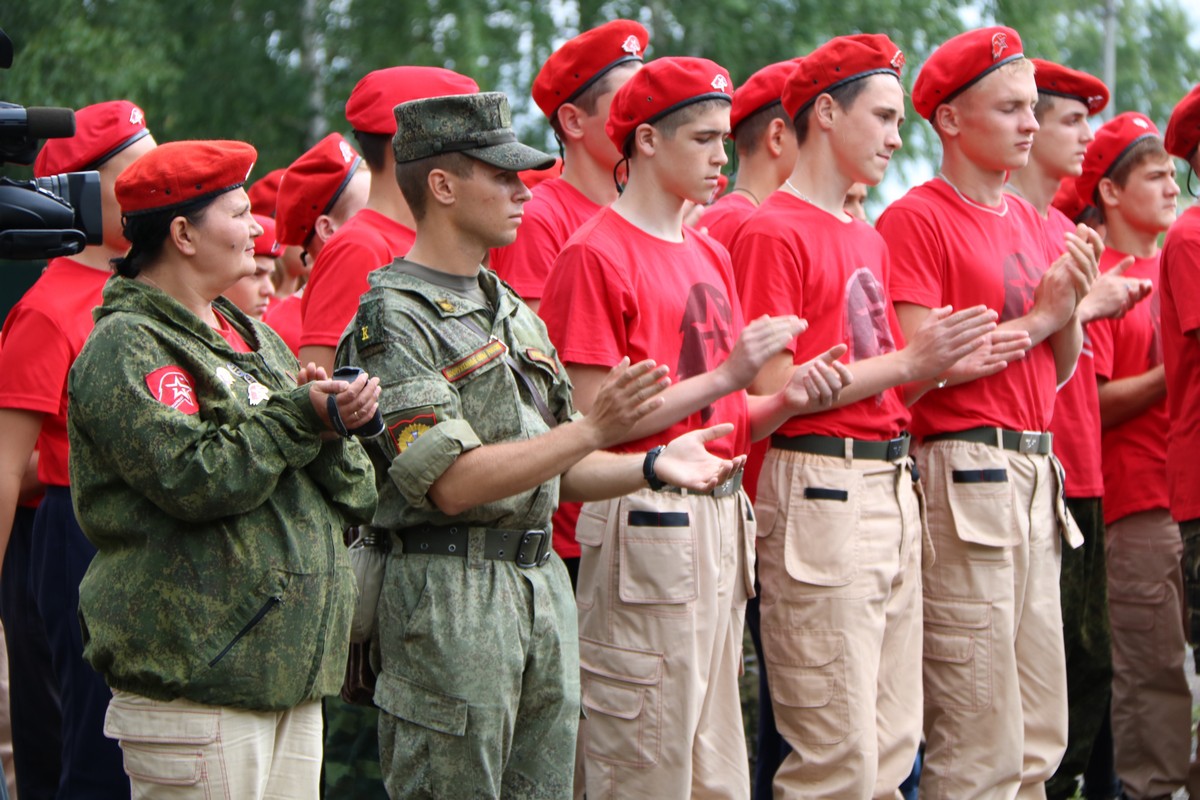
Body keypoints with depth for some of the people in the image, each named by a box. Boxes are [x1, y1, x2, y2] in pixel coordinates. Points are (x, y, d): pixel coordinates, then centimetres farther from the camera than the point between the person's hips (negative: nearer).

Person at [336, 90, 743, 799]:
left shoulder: (515, 311, 17)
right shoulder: (394, 319, -10)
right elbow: (452, 483, -19)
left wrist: (653, 466, 1)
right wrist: (594, 430, -22)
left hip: (544, 579, 8)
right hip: (450, 589, -8)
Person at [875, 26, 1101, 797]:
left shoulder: (1030, 221, 17)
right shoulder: (917, 218, -7)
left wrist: (1073, 303, -1)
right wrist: (1037, 318, -9)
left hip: (1036, 473, 8)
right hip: (965, 474, -8)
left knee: (1042, 737, 11)